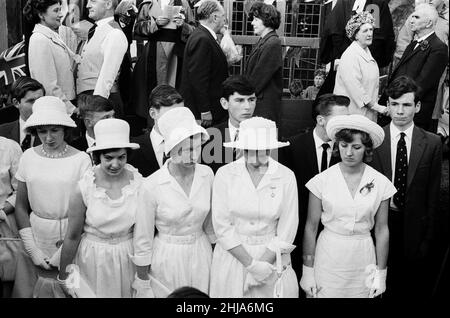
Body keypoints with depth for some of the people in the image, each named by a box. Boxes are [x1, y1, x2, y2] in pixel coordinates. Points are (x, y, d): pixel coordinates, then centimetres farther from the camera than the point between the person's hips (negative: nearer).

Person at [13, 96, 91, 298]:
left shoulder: (81, 159, -10)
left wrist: (65, 251, -11)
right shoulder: (28, 157, -1)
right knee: (37, 288, 11)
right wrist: (33, 250, -3)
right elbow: (21, 207, 4)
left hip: (71, 236, -2)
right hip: (37, 234, 3)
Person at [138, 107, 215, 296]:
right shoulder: (152, 186, -19)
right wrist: (143, 274, -2)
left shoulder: (207, 174, -8)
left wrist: (216, 252, 16)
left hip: (201, 253, 3)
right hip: (167, 257, -3)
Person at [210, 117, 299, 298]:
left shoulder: (286, 177, -9)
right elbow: (222, 227, -9)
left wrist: (263, 262, -14)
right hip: (233, 254, 1)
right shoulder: (225, 174, -9)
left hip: (272, 257, 0)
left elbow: (286, 232, -7)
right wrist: (251, 264, -14)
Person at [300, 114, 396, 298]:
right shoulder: (322, 181, -8)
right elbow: (311, 227, -3)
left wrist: (381, 274, 4)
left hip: (363, 257, 1)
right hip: (328, 258, -1)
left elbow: (381, 230, 3)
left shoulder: (381, 183, -4)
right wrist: (308, 271, -3)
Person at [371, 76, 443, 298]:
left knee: (417, 288, 13)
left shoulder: (432, 143, -3)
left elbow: (433, 194, 1)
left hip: (414, 224, 1)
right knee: (383, 286, 12)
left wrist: (428, 238, 0)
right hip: (381, 220, -1)